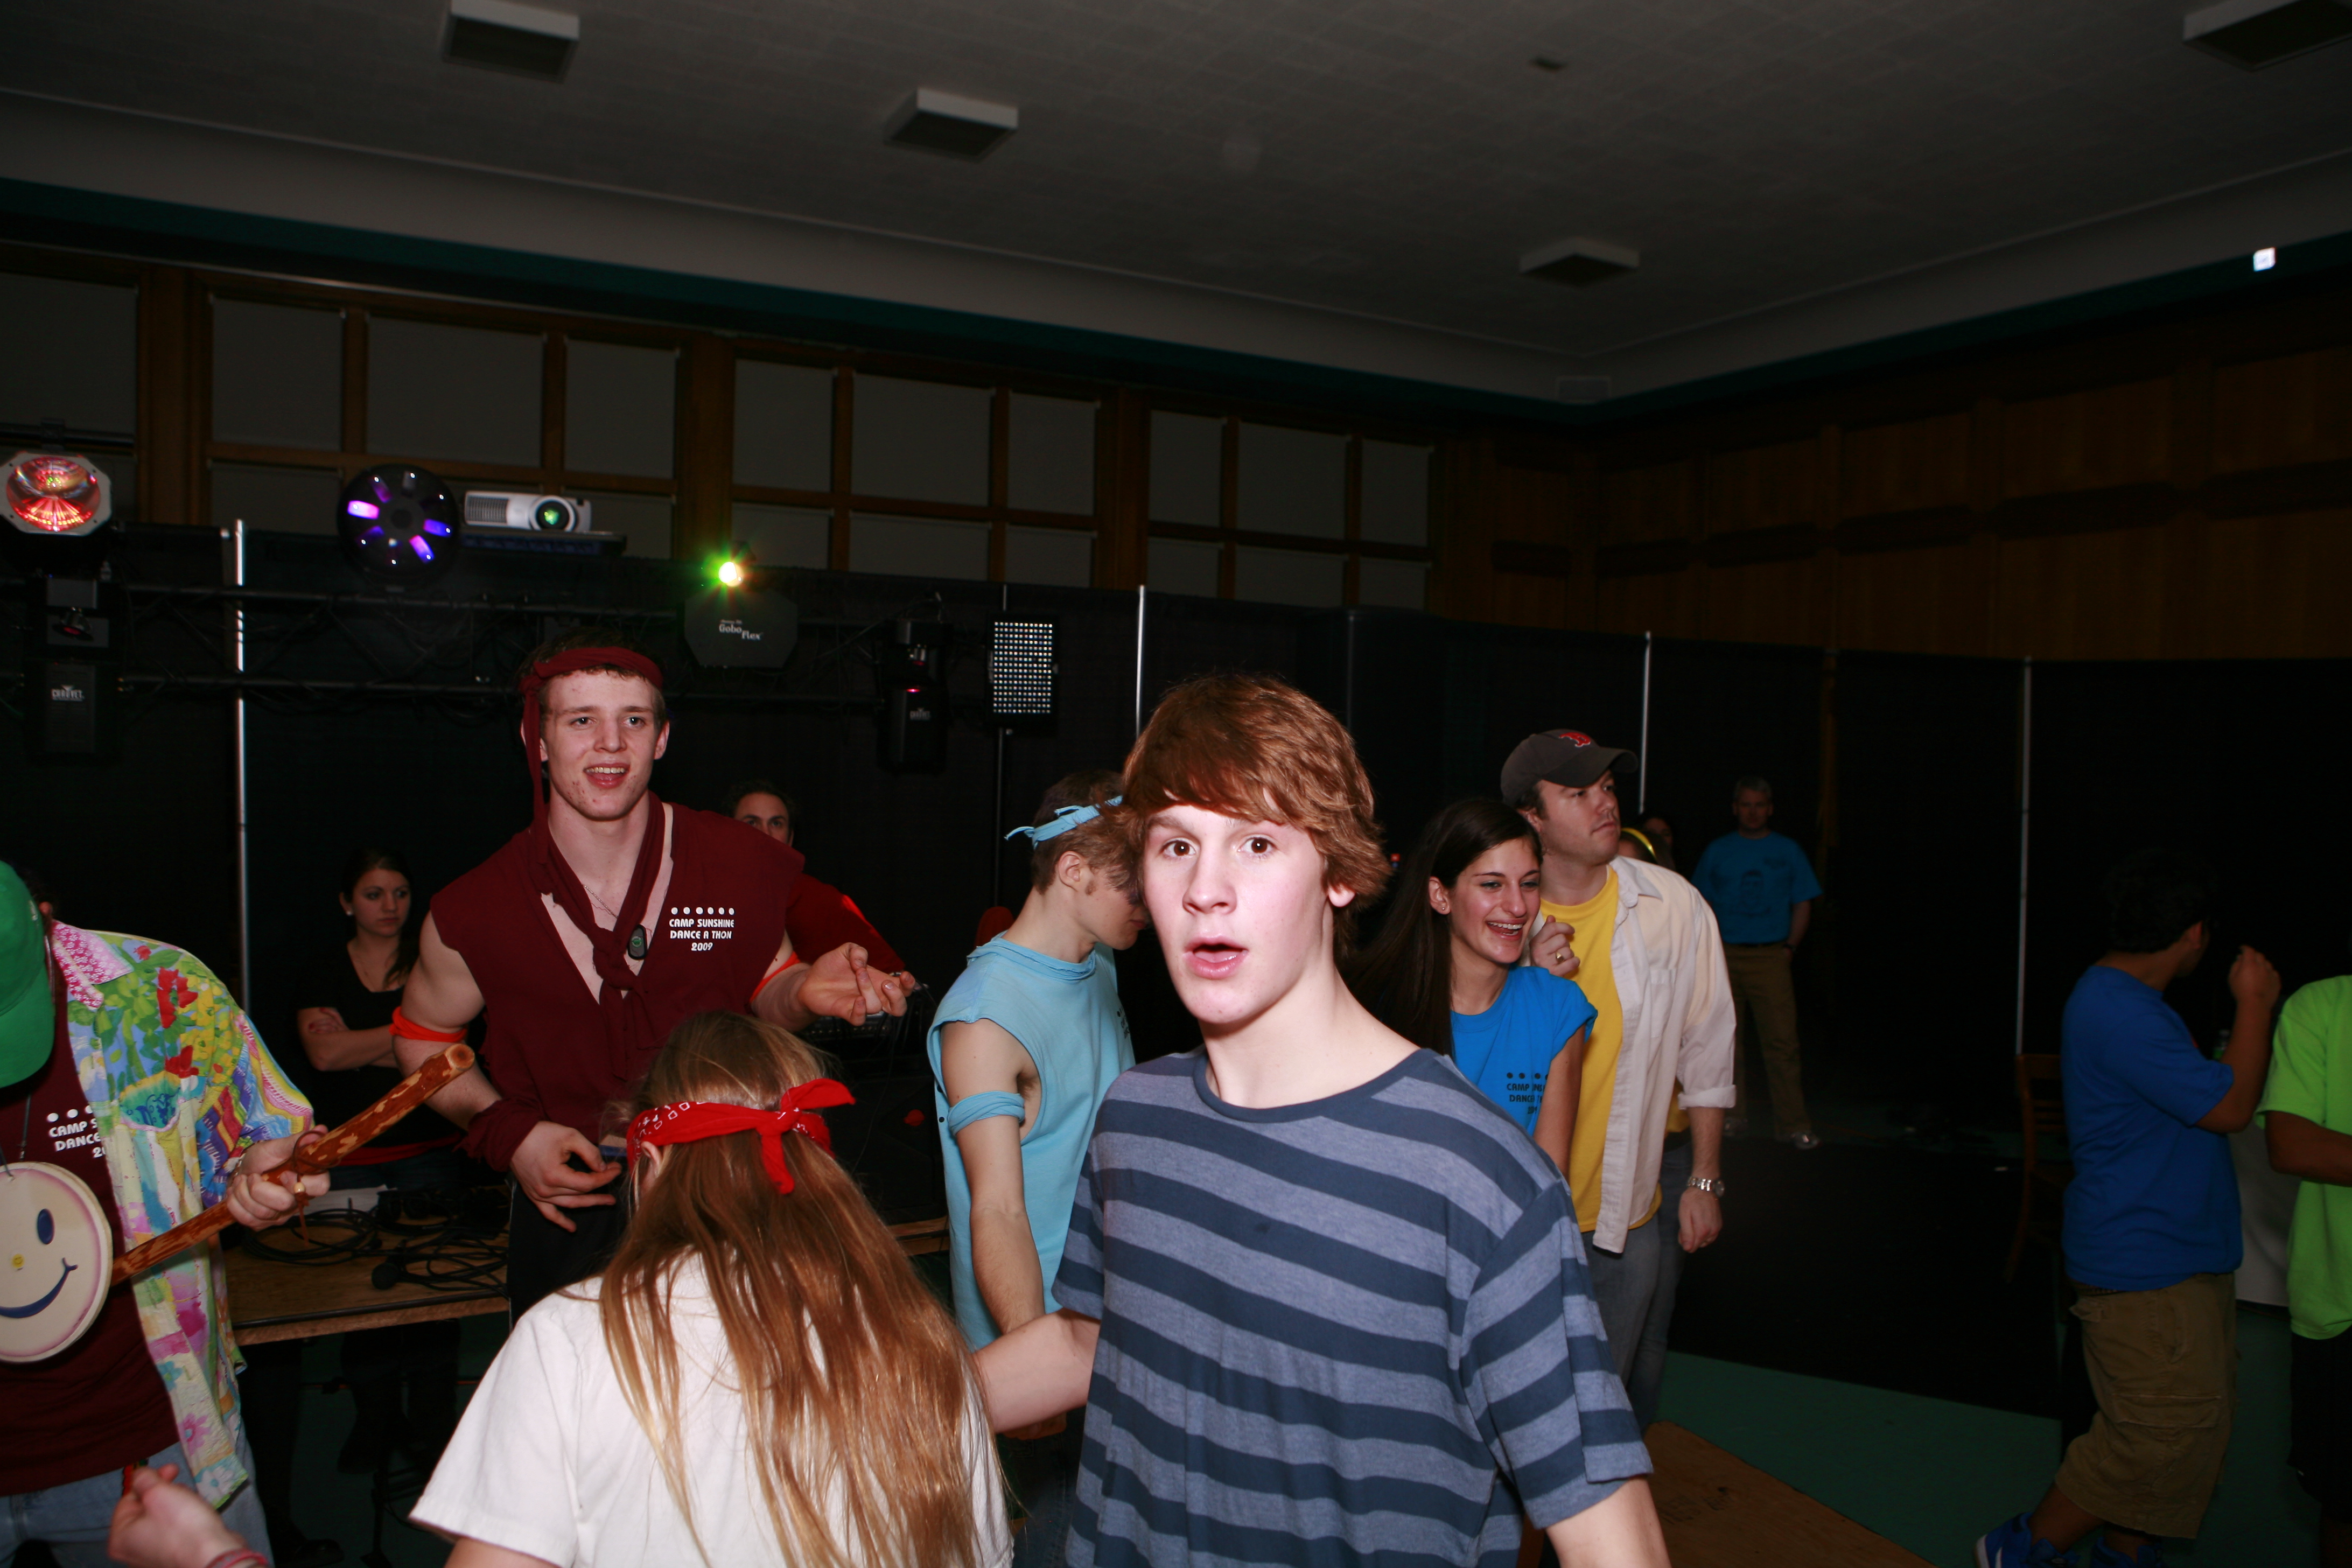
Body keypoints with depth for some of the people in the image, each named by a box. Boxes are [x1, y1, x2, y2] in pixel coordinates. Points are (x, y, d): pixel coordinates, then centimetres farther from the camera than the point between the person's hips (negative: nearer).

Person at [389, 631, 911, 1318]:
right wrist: (506, 1132, -7)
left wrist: (807, 991, -18)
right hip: (568, 1207, 0)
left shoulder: (741, 866, -10)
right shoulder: (475, 914, -10)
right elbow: (423, 1037, 8)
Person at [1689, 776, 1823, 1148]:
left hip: (1771, 956, -1)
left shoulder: (1787, 851, 10)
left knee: (1781, 1042, -8)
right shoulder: (1718, 851, 11)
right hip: (1725, 956, 2)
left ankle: (1793, 1124, -5)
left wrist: (1789, 947, -1)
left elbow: (1803, 905, 11)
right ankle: (1733, 1114, 17)